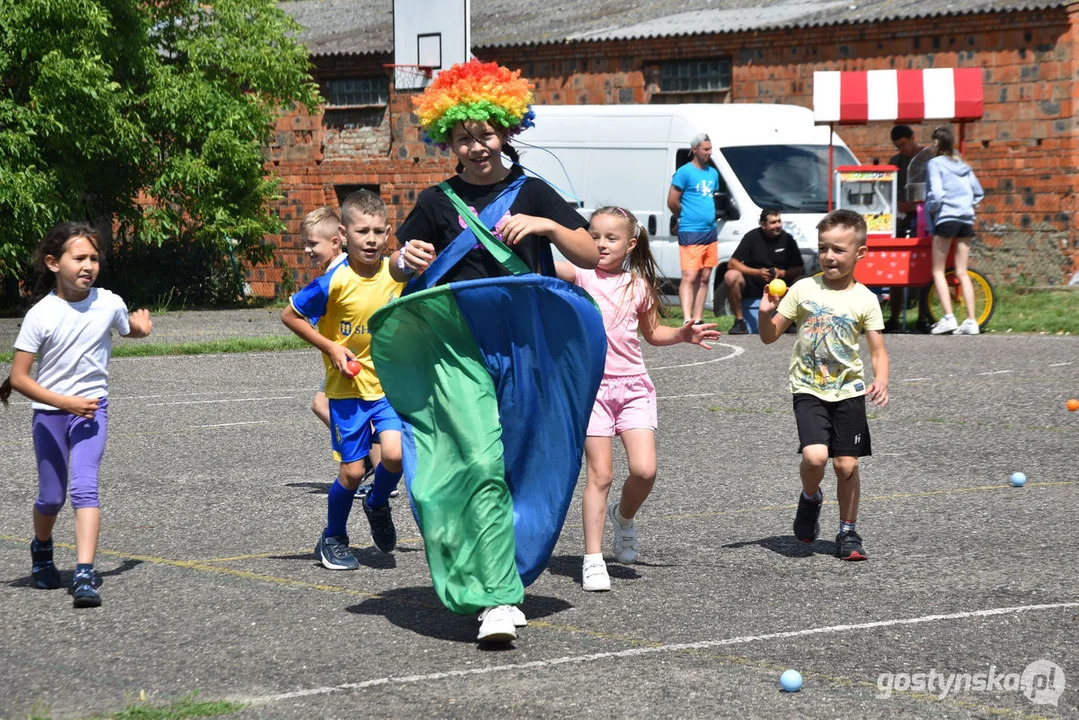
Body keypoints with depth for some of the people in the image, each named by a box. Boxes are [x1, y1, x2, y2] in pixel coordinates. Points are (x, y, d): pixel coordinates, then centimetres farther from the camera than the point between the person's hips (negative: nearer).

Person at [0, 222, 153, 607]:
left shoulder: (110, 304, -7)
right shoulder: (40, 315, -15)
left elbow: (129, 329, 20)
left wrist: (140, 326, 3)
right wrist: (65, 402, -23)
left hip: (91, 407, 0)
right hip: (48, 411, 0)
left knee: (84, 487, -19)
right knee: (51, 497, 11)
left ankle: (85, 574, -23)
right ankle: (41, 549, 43)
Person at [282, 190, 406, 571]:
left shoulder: (397, 272, -6)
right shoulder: (334, 282, -16)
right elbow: (289, 315, -6)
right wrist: (331, 347, -11)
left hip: (389, 382, 2)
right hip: (348, 387, -2)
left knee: (395, 454, -17)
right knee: (352, 471, -1)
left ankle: (378, 504, 16)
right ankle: (333, 539, 24)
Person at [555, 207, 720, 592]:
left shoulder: (639, 286, 8)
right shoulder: (582, 274, -2)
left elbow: (653, 333, 21)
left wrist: (683, 334, 5)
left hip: (633, 386, 3)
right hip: (593, 385, -3)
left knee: (644, 470, -9)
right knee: (600, 475, -4)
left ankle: (624, 516, 23)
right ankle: (593, 559, 4)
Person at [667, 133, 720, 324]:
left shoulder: (713, 173, 15)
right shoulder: (684, 172, -8)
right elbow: (672, 202, -7)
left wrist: (709, 217, 15)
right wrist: (684, 217, 8)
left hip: (710, 233, 8)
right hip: (690, 234, -8)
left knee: (704, 278, 8)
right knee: (689, 277, -14)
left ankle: (697, 320, 11)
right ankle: (687, 321, -21)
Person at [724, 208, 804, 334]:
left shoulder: (787, 239, 0)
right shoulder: (752, 237, -5)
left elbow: (799, 269, 0)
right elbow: (732, 264, -12)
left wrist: (781, 273, -21)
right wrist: (757, 272, -24)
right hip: (753, 284, -1)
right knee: (731, 276, -30)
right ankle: (739, 321, -17)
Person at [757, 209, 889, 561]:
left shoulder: (865, 300, -1)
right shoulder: (804, 290, 0)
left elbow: (878, 351, -1)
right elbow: (770, 335, 5)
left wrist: (881, 381, -19)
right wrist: (766, 314, -15)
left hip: (848, 391, 1)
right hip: (809, 390, -1)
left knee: (847, 464, 1)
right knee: (814, 456, -19)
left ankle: (848, 533, 19)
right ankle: (810, 499, 14)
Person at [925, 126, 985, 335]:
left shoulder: (935, 163, -4)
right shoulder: (963, 165, 15)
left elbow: (936, 194, -15)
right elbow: (979, 193, 16)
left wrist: (931, 210, 1)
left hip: (946, 218, -6)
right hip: (967, 219, 6)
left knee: (938, 271, 2)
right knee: (962, 273, 8)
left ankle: (948, 317, -12)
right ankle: (971, 320, 0)